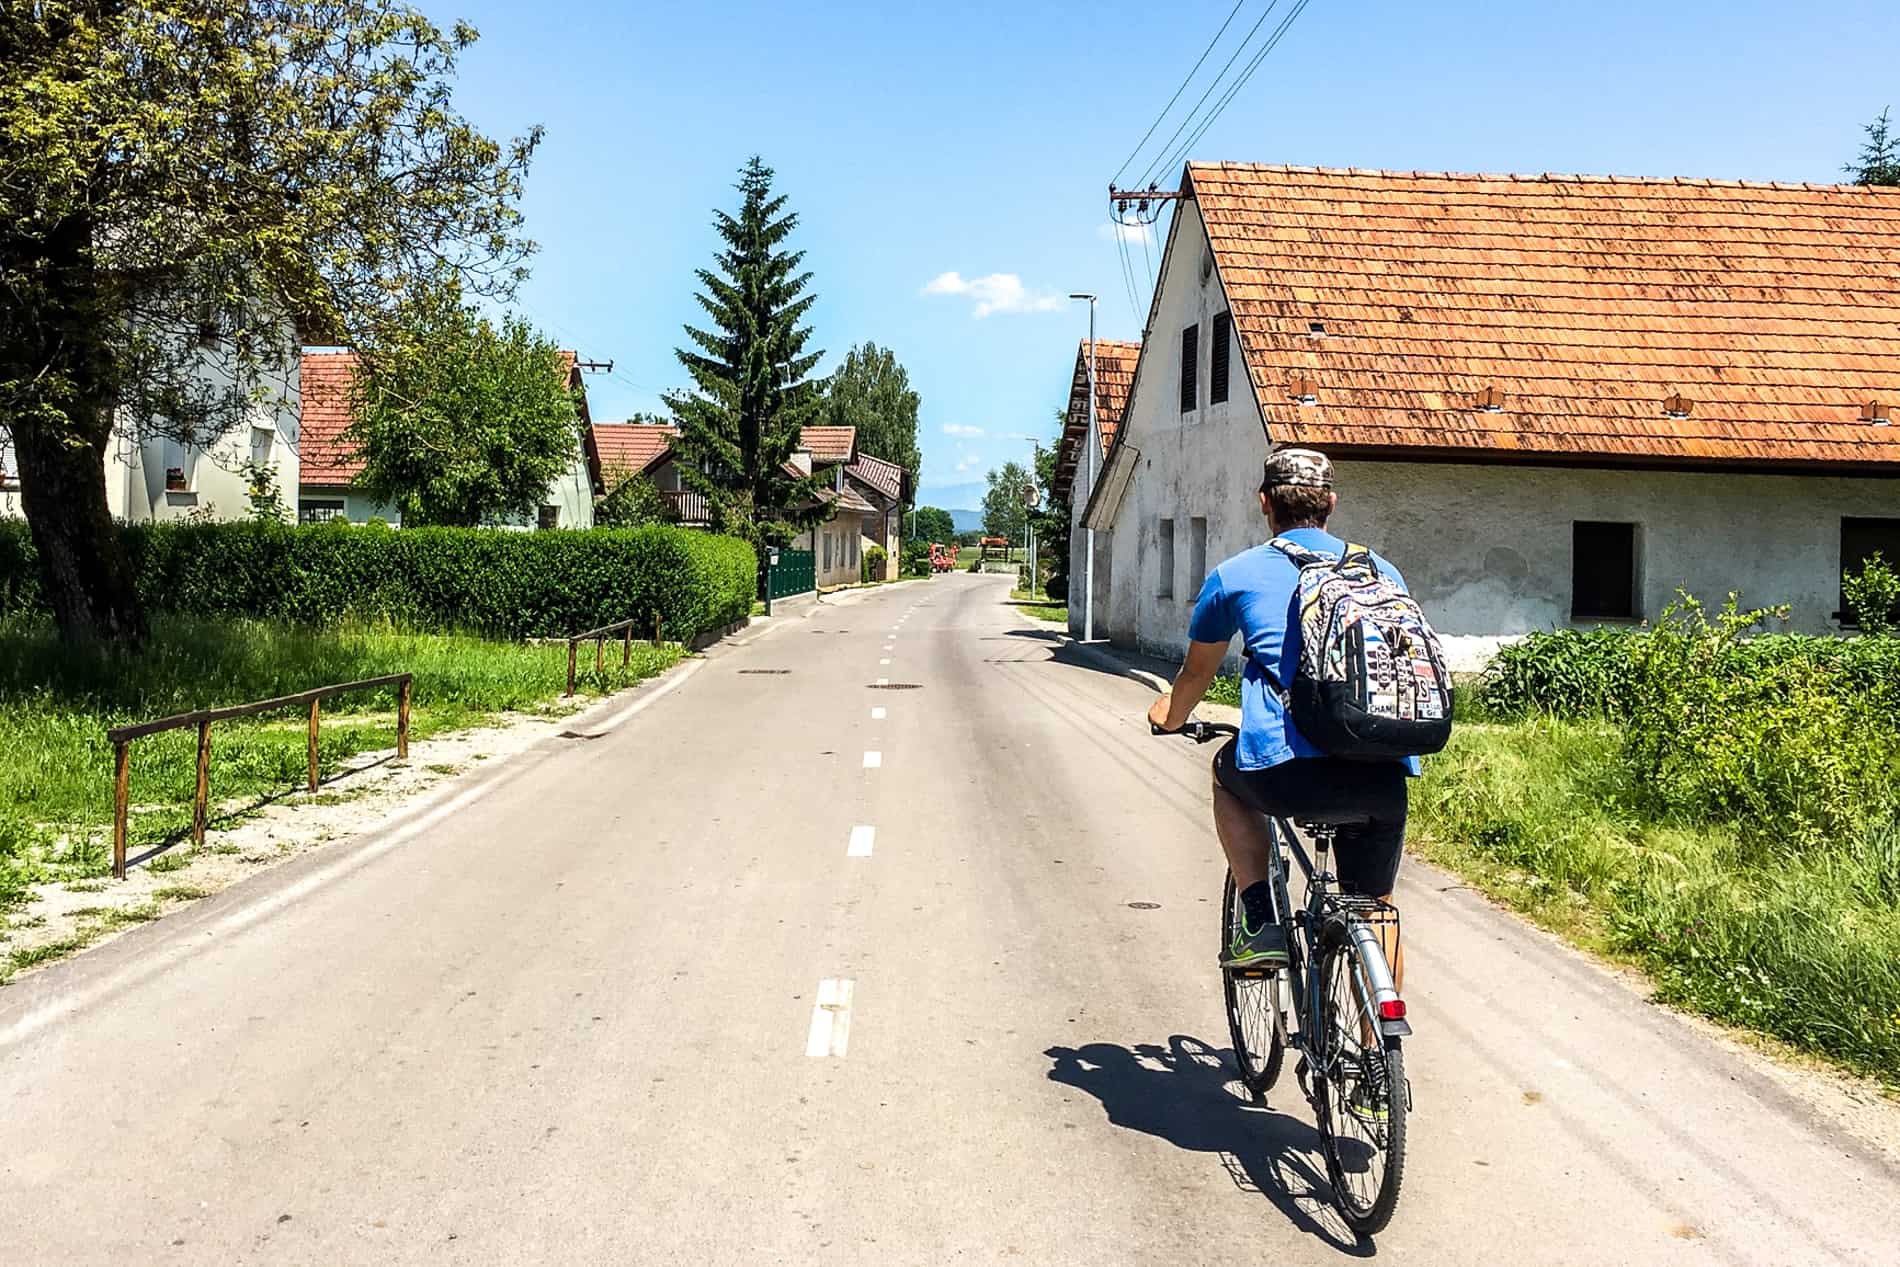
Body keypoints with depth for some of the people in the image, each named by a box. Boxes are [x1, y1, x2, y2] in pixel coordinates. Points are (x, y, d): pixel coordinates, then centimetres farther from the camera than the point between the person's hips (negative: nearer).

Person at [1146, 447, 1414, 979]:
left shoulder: (1235, 575, 13)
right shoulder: (1381, 572, 20)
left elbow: (1197, 672, 28)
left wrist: (1169, 716, 50)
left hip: (1288, 773, -3)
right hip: (1383, 777, 3)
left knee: (1227, 772, 32)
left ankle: (1261, 927, 20)